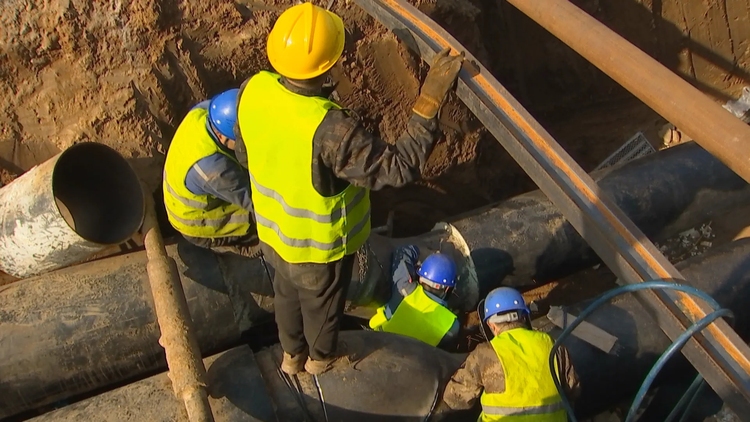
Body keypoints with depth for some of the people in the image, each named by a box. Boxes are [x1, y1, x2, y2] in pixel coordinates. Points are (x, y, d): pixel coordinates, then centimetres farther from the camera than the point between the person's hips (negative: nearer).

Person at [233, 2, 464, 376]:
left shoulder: (252, 91, -21)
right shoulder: (330, 129, -43)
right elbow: (400, 167, -36)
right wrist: (429, 103, -36)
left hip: (271, 229, 6)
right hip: (319, 244, -5)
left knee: (286, 292, 33)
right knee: (322, 302, 26)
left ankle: (291, 353, 60)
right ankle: (321, 356, 57)